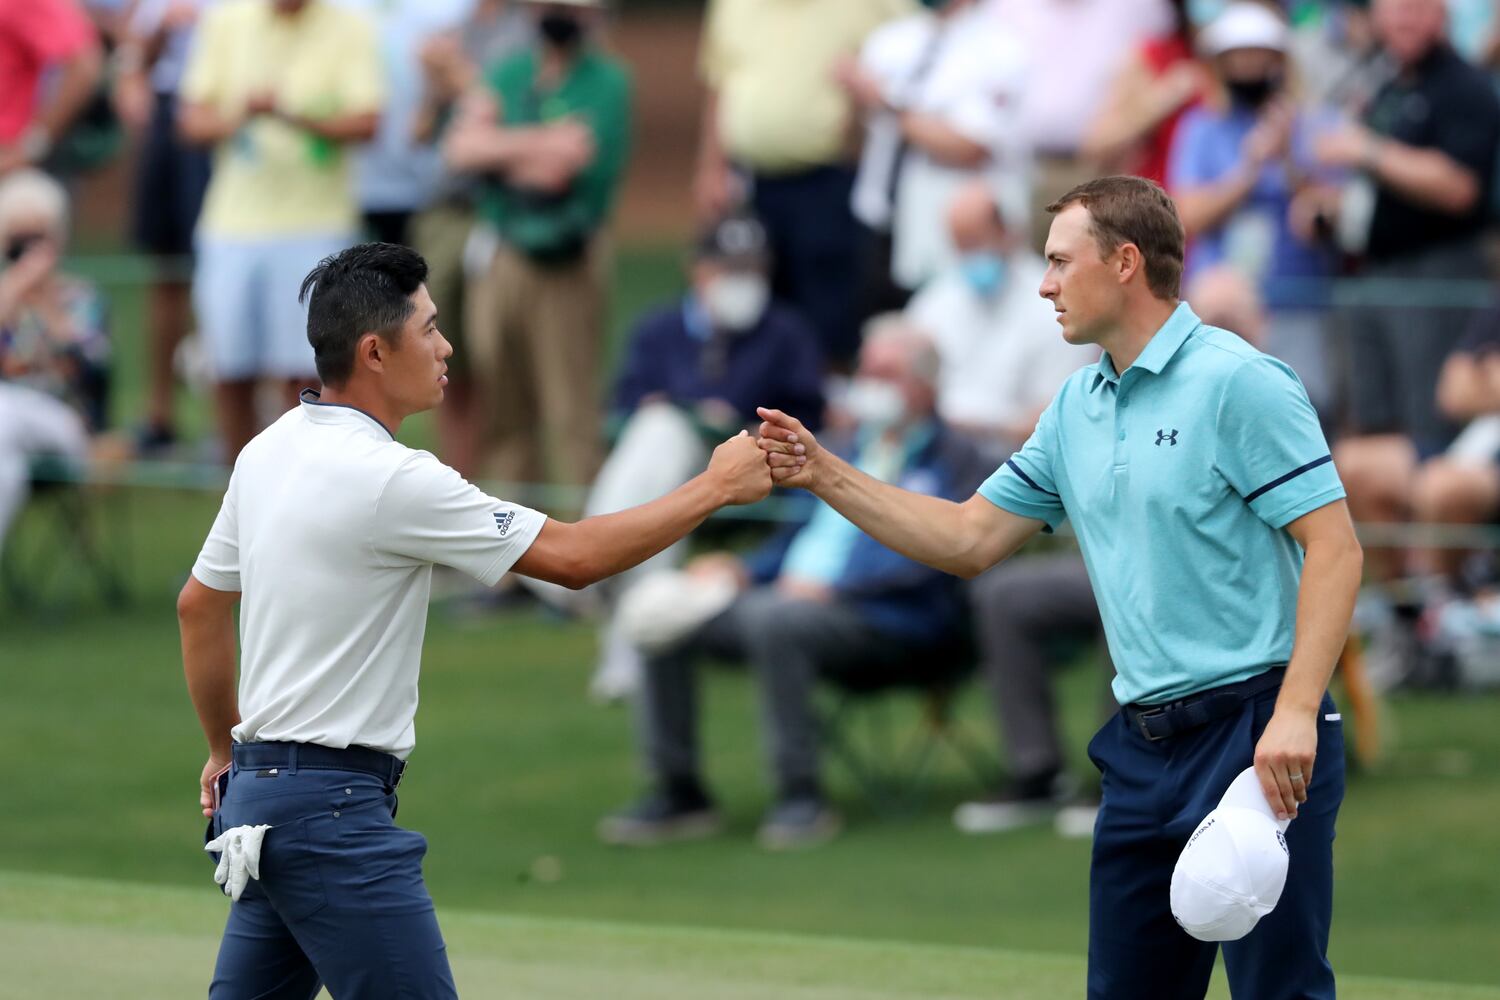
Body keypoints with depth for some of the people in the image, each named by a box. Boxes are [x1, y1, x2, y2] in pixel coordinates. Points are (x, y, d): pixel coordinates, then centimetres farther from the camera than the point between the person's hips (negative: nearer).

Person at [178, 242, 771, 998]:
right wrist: (714, 488, -5)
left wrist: (224, 750, 30)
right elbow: (574, 558, -15)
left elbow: (199, 604, 19)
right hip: (334, 808, -9)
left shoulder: (268, 452, 8)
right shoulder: (389, 479, -18)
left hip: (257, 792, 9)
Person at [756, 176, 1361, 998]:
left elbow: (1333, 547, -15)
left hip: (1254, 736, -8)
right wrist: (823, 474, 10)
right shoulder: (1076, 407, 14)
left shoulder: (1238, 382, -10)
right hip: (1143, 743, 8)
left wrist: (1295, 714, -24)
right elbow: (971, 540, 19)